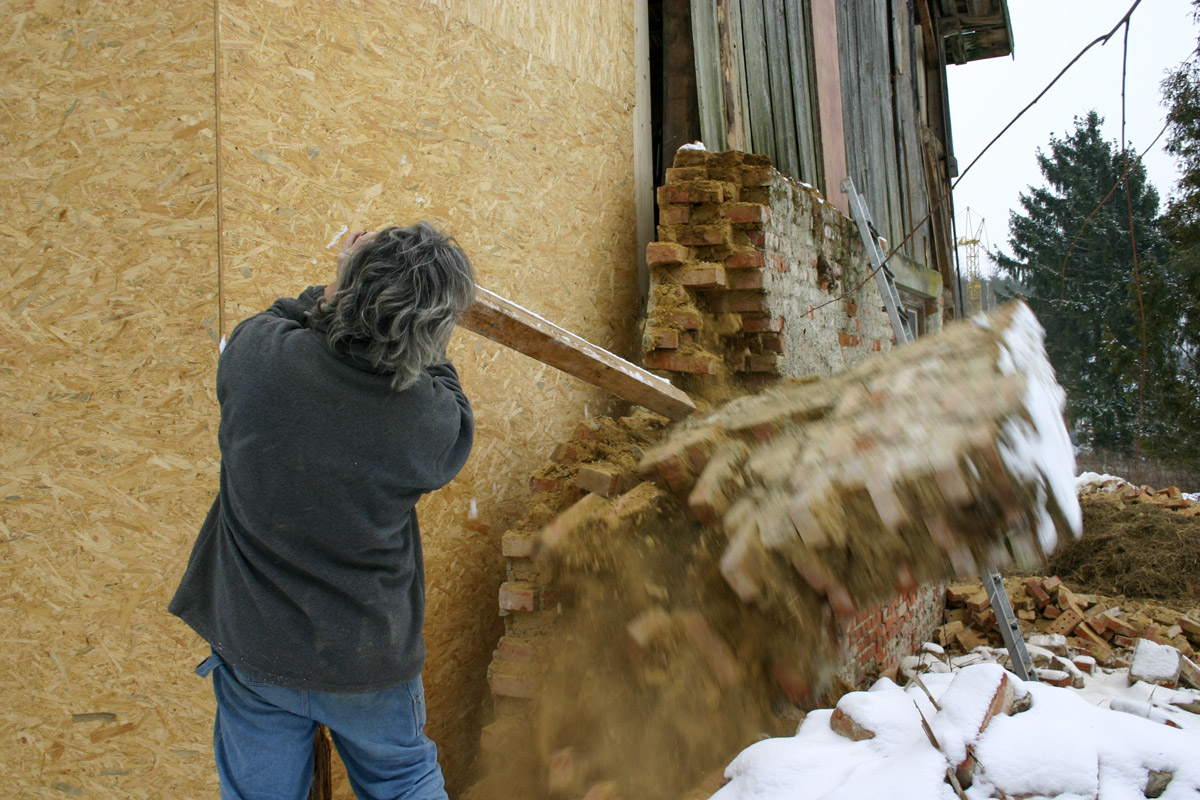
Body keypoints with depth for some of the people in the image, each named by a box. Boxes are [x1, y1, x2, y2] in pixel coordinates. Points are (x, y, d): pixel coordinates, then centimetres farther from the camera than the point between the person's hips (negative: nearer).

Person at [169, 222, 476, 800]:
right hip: (371, 659, -1)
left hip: (252, 649, 2)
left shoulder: (254, 351, -21)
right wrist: (422, 344, 2)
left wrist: (332, 292, 9)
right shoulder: (432, 418, -25)